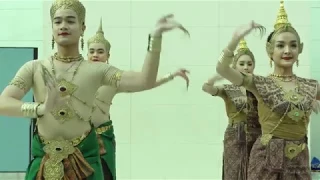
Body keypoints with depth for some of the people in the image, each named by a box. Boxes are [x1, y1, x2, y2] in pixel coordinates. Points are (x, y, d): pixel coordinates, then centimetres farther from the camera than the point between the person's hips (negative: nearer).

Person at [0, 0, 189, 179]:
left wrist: (156, 36, -22)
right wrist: (40, 108, -28)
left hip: (84, 158, -1)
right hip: (44, 159, 1)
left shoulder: (96, 70, 0)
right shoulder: (34, 68, 3)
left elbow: (145, 81, -12)